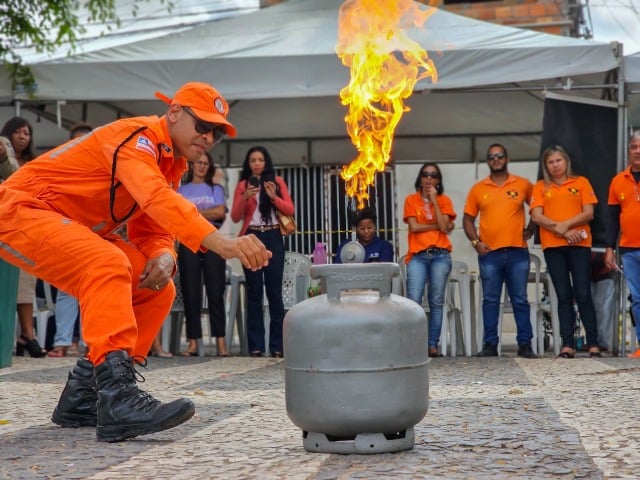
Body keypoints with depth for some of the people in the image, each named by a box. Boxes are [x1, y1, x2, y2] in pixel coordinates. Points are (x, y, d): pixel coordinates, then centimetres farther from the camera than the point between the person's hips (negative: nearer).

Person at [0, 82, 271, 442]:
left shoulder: (170, 162, 9)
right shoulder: (137, 138, -21)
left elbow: (151, 230, 7)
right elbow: (156, 198, -40)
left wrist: (164, 257, -18)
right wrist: (223, 243, -53)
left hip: (72, 227, 10)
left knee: (156, 290, 1)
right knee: (108, 266, -33)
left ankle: (83, 398, 3)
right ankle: (117, 400, -41)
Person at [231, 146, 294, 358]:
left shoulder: (277, 181, 10)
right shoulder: (243, 185, 10)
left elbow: (290, 210, 4)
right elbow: (235, 217, 2)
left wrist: (274, 197, -11)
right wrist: (245, 198, -14)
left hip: (273, 238, 0)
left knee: (274, 290, -4)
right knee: (254, 291, -2)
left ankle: (277, 345, -4)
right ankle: (255, 345, -2)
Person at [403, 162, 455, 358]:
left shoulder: (444, 200, 10)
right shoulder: (411, 200, 9)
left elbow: (444, 226, -5)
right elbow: (414, 226, -2)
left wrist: (434, 200, -5)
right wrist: (437, 226, -3)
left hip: (440, 256, 1)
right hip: (417, 256, -1)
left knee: (437, 302, -1)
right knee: (414, 301, -12)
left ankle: (433, 345, 2)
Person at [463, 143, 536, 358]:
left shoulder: (523, 185, 6)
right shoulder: (478, 189, 8)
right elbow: (468, 219, 12)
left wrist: (530, 229, 6)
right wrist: (475, 242, -1)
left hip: (517, 252, -1)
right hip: (489, 253, 1)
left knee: (520, 299, 1)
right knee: (490, 300, 3)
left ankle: (525, 344, 5)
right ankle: (490, 344, 7)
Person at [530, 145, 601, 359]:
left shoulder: (581, 182, 9)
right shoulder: (540, 187, 10)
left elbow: (589, 213, 0)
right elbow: (537, 216, -2)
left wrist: (566, 224, -13)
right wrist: (562, 231, -12)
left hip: (579, 244, -1)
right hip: (552, 246, 1)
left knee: (583, 294, -6)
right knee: (564, 296, 2)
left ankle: (593, 344, -3)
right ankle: (568, 345, 0)